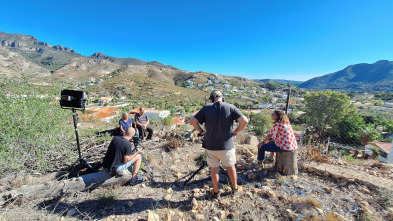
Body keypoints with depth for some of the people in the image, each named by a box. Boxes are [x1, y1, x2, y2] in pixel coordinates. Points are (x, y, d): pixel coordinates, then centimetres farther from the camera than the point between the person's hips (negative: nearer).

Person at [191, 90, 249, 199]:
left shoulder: (206, 108, -5)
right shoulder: (230, 107, -7)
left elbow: (193, 121, -7)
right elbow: (245, 121, -13)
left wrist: (201, 131, 3)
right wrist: (235, 132, -1)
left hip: (210, 145, 0)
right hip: (227, 145, 0)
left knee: (214, 169, 16)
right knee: (230, 167, 21)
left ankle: (216, 192, 32)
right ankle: (235, 189, 40)